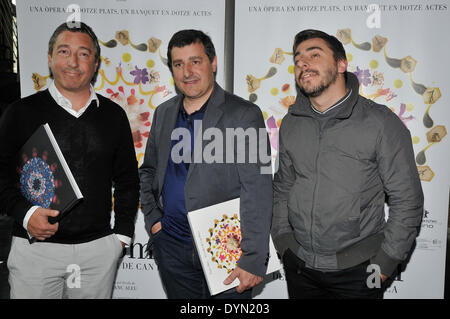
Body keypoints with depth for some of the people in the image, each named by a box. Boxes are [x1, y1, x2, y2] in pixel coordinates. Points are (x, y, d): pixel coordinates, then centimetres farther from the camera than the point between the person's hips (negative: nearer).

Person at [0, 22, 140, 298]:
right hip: (35, 250, -1)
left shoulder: (113, 115, 5)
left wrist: (122, 234, 5)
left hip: (100, 249, 2)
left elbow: (127, 180, 9)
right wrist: (25, 212, -15)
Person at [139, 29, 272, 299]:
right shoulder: (164, 113, 7)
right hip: (172, 250, 5)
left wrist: (253, 260, -18)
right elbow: (148, 171, 19)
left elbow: (258, 193, -15)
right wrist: (152, 218, 7)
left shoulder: (244, 115, -11)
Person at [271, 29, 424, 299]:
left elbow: (407, 201, -7)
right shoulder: (291, 123, 3)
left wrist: (383, 265, -8)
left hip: (357, 271, -3)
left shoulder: (381, 122, -10)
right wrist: (283, 241, 4)